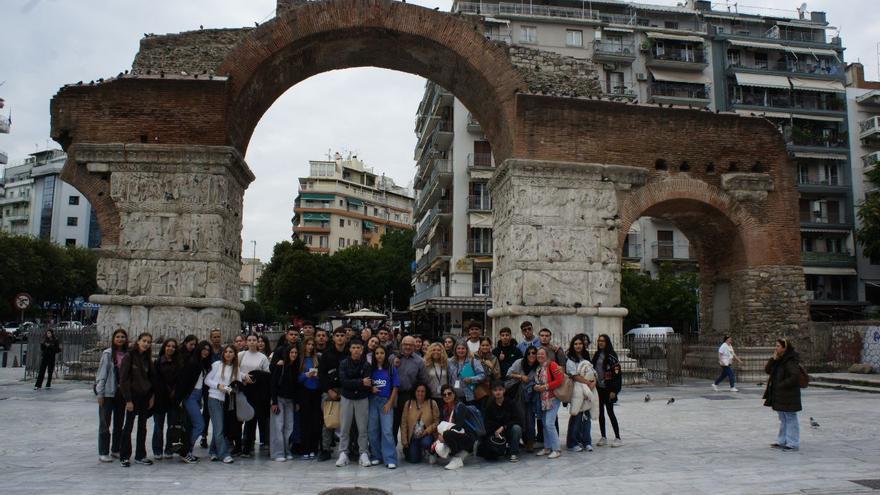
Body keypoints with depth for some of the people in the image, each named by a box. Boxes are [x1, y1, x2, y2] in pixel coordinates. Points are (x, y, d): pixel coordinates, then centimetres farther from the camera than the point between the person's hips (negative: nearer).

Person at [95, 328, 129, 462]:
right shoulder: (108, 354, -8)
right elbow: (101, 373, -8)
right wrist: (100, 393, -10)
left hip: (122, 393, 5)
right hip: (108, 393, -5)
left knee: (119, 423, 13)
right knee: (105, 423, 1)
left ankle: (115, 450, 25)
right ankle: (103, 453, 8)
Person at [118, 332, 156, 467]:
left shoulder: (147, 360, 9)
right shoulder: (129, 357, -9)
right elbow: (123, 379, -12)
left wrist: (152, 396, 3)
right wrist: (128, 400, -16)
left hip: (145, 397, 6)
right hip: (133, 396, -6)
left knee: (143, 427, 9)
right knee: (128, 426, 0)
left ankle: (140, 456, 17)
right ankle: (124, 457, 10)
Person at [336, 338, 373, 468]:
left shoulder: (367, 364, -3)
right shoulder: (344, 363, -2)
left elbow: (368, 383, -14)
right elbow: (343, 381, -14)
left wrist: (352, 384, -15)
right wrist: (361, 382, -19)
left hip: (362, 399, -1)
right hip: (346, 398, 1)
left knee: (363, 428, 3)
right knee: (344, 428, 4)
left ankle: (364, 453, 12)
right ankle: (343, 453, 13)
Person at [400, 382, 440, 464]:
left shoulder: (432, 404, -5)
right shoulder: (408, 404, -1)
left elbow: (437, 421, -6)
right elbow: (404, 423, 2)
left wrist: (427, 430, -21)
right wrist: (404, 440, -1)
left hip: (427, 435, -2)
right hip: (413, 437, 2)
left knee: (426, 443, -35)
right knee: (413, 460, -7)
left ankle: (432, 453, 2)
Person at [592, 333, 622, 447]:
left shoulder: (611, 356, -10)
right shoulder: (596, 355, 10)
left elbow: (617, 373, -13)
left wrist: (614, 390, -17)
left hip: (608, 388, -6)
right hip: (598, 388, 6)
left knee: (610, 412, -4)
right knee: (600, 412, 9)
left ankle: (618, 438, 5)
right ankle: (603, 437, 17)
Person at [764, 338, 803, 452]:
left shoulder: (791, 361, -17)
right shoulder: (778, 360, 11)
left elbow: (795, 376, -26)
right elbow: (767, 370, 9)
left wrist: (782, 385, -20)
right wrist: (773, 359, -5)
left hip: (789, 395, -10)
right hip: (779, 395, 10)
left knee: (791, 419, -1)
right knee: (783, 419, 17)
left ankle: (793, 444, 5)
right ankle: (782, 441, 27)